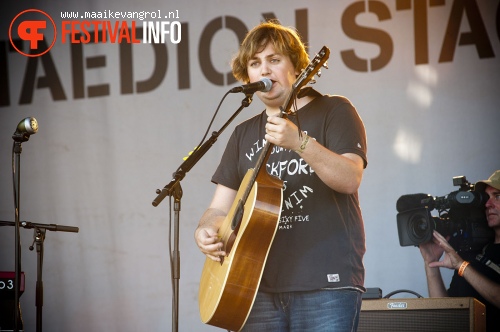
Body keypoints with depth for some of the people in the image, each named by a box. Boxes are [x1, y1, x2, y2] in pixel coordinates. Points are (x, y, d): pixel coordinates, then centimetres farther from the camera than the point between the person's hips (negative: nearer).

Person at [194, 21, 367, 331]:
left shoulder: (333, 111, 3)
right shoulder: (244, 134, 18)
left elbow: (350, 179, -12)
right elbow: (220, 208, 17)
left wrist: (299, 142, -26)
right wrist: (206, 231, -5)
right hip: (261, 286, 5)